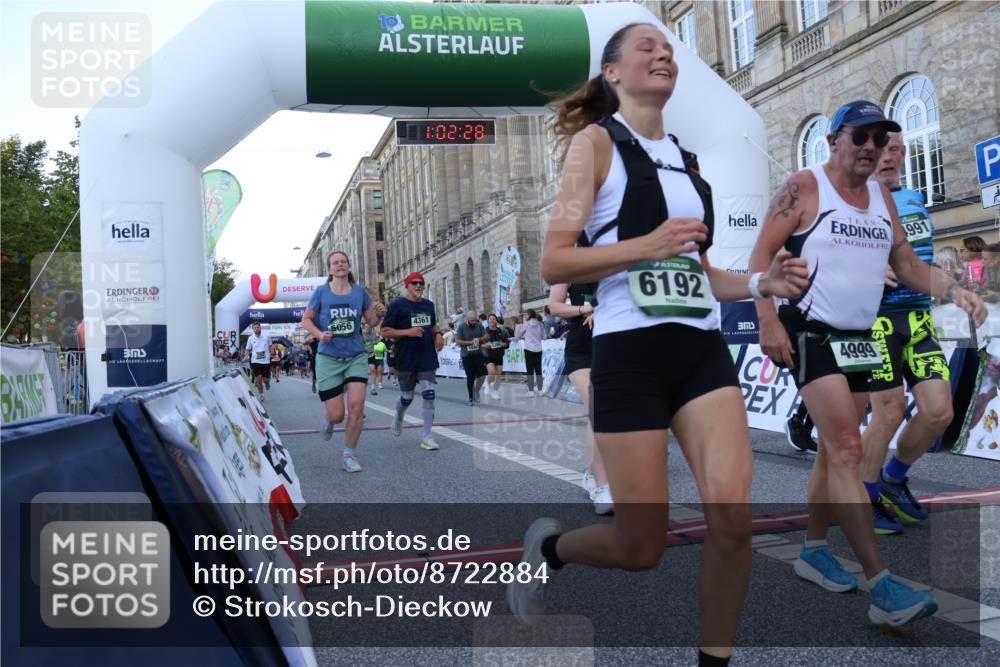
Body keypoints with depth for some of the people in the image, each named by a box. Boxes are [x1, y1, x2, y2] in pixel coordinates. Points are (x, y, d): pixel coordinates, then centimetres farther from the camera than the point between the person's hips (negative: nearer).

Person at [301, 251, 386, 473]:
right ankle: (327, 419, 37)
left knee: (356, 405, -12)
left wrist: (379, 314, -10)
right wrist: (319, 334, -14)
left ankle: (349, 455, 7)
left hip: (356, 356, 2)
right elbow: (306, 320, 4)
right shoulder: (321, 292, 0)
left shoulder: (359, 291, 5)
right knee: (336, 415, -4)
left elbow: (370, 321, 13)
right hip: (329, 358, -1)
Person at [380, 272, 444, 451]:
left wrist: (437, 336, 5)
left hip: (427, 358, 4)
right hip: (406, 360, -3)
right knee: (406, 397, 9)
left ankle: (426, 436, -1)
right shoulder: (398, 305, -5)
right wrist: (407, 332, -19)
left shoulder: (428, 304, 11)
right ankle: (398, 419, 44)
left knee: (429, 394, -7)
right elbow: (385, 331, -8)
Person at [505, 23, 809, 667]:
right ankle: (548, 547, 30)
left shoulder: (684, 159, 20)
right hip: (630, 351, -5)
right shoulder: (597, 141, 1)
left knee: (733, 518, -10)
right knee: (643, 547, -1)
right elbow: (554, 262, -8)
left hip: (703, 348, 6)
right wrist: (648, 244, -20)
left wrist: (762, 282, 6)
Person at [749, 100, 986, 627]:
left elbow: (908, 265, 15)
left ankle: (813, 550, 27)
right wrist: (768, 321, -20)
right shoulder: (803, 188, -6)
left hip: (860, 339, 8)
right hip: (811, 334, -8)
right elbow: (761, 255, -10)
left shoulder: (882, 198, 14)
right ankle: (881, 588, -15)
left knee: (834, 450, 13)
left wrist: (952, 290, -3)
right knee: (847, 450, -15)